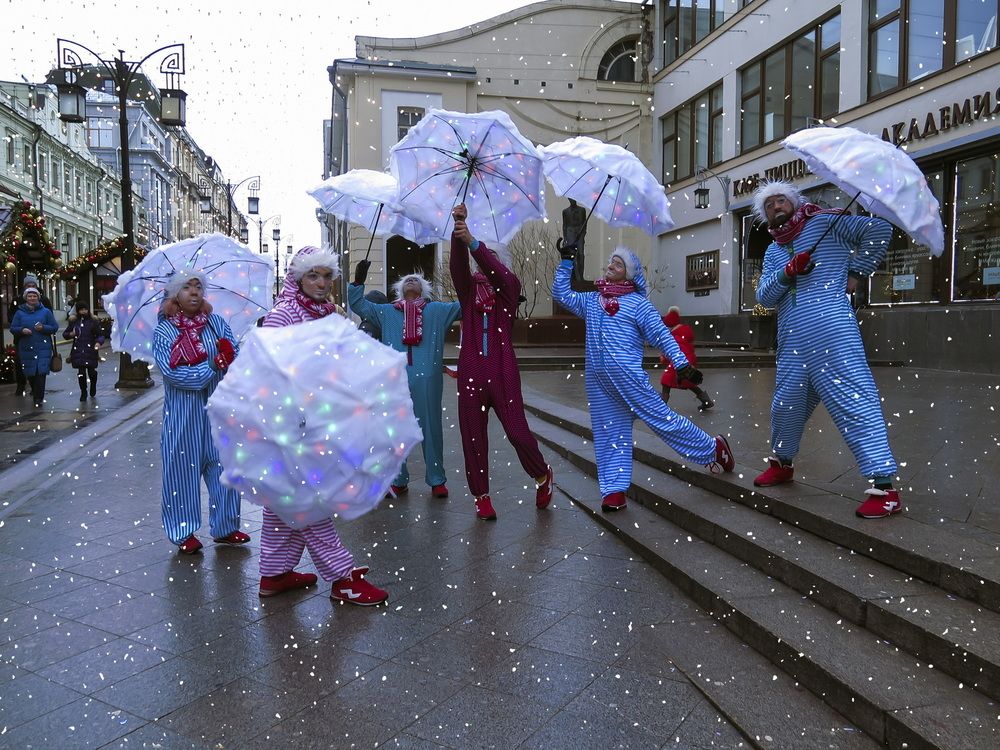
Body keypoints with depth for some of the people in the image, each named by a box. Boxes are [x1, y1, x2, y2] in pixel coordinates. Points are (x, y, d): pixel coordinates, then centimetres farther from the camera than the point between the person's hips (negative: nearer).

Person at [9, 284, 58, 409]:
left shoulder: (46, 312, 4)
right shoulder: (20, 313, 8)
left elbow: (55, 327, 4)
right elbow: (13, 328, 8)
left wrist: (43, 328, -13)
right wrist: (22, 330, -12)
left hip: (43, 348, -2)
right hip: (26, 348, 2)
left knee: (41, 373, -10)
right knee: (29, 373, 7)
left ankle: (38, 399, -3)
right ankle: (35, 390, 33)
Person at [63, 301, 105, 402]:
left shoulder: (93, 322, 1)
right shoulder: (73, 322, 8)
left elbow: (100, 335, 1)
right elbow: (65, 334, 17)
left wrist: (98, 342, -19)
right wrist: (70, 334, -6)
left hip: (90, 351, -2)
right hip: (78, 351, 2)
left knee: (91, 371, 1)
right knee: (81, 372, 0)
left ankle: (93, 386, 33)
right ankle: (83, 393, 13)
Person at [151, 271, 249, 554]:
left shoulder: (216, 323, 8)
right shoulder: (163, 331, -2)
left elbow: (235, 354, -2)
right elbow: (172, 372, -14)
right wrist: (212, 367, -15)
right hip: (183, 413, -3)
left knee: (223, 466, 7)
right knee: (183, 469, 3)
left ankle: (225, 526, 20)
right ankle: (184, 531, 17)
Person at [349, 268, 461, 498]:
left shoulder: (437, 310, 16)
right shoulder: (386, 311, 20)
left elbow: (463, 305, 13)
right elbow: (359, 305, 18)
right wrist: (359, 281, 7)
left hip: (427, 379, -1)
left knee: (431, 428, 2)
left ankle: (437, 480, 12)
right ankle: (398, 480, 18)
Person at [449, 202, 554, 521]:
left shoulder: (507, 290, 8)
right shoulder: (468, 291, 13)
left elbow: (496, 269, -13)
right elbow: (458, 265, -5)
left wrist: (472, 241, -28)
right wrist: (457, 231, -21)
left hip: (503, 374, -2)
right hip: (470, 374, 3)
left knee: (517, 431, -5)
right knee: (473, 437, 4)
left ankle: (542, 475, 22)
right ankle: (482, 496, 17)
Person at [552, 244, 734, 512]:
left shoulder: (637, 302, 0)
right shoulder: (591, 300, 17)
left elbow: (662, 334, -4)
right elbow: (561, 294, 24)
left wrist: (681, 362, -13)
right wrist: (565, 263, 17)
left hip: (627, 375, -5)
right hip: (596, 380, 5)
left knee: (659, 415, -4)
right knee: (607, 432, 5)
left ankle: (713, 448, 14)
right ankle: (614, 491, 9)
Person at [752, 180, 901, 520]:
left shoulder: (824, 222, 5)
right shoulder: (773, 252, 22)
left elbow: (879, 229, -2)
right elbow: (763, 296, 10)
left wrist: (856, 271, -3)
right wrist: (786, 273, -7)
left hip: (831, 333, -6)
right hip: (792, 342, 6)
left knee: (855, 401, -9)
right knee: (786, 405, 13)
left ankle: (884, 488, -9)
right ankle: (781, 463, 37)